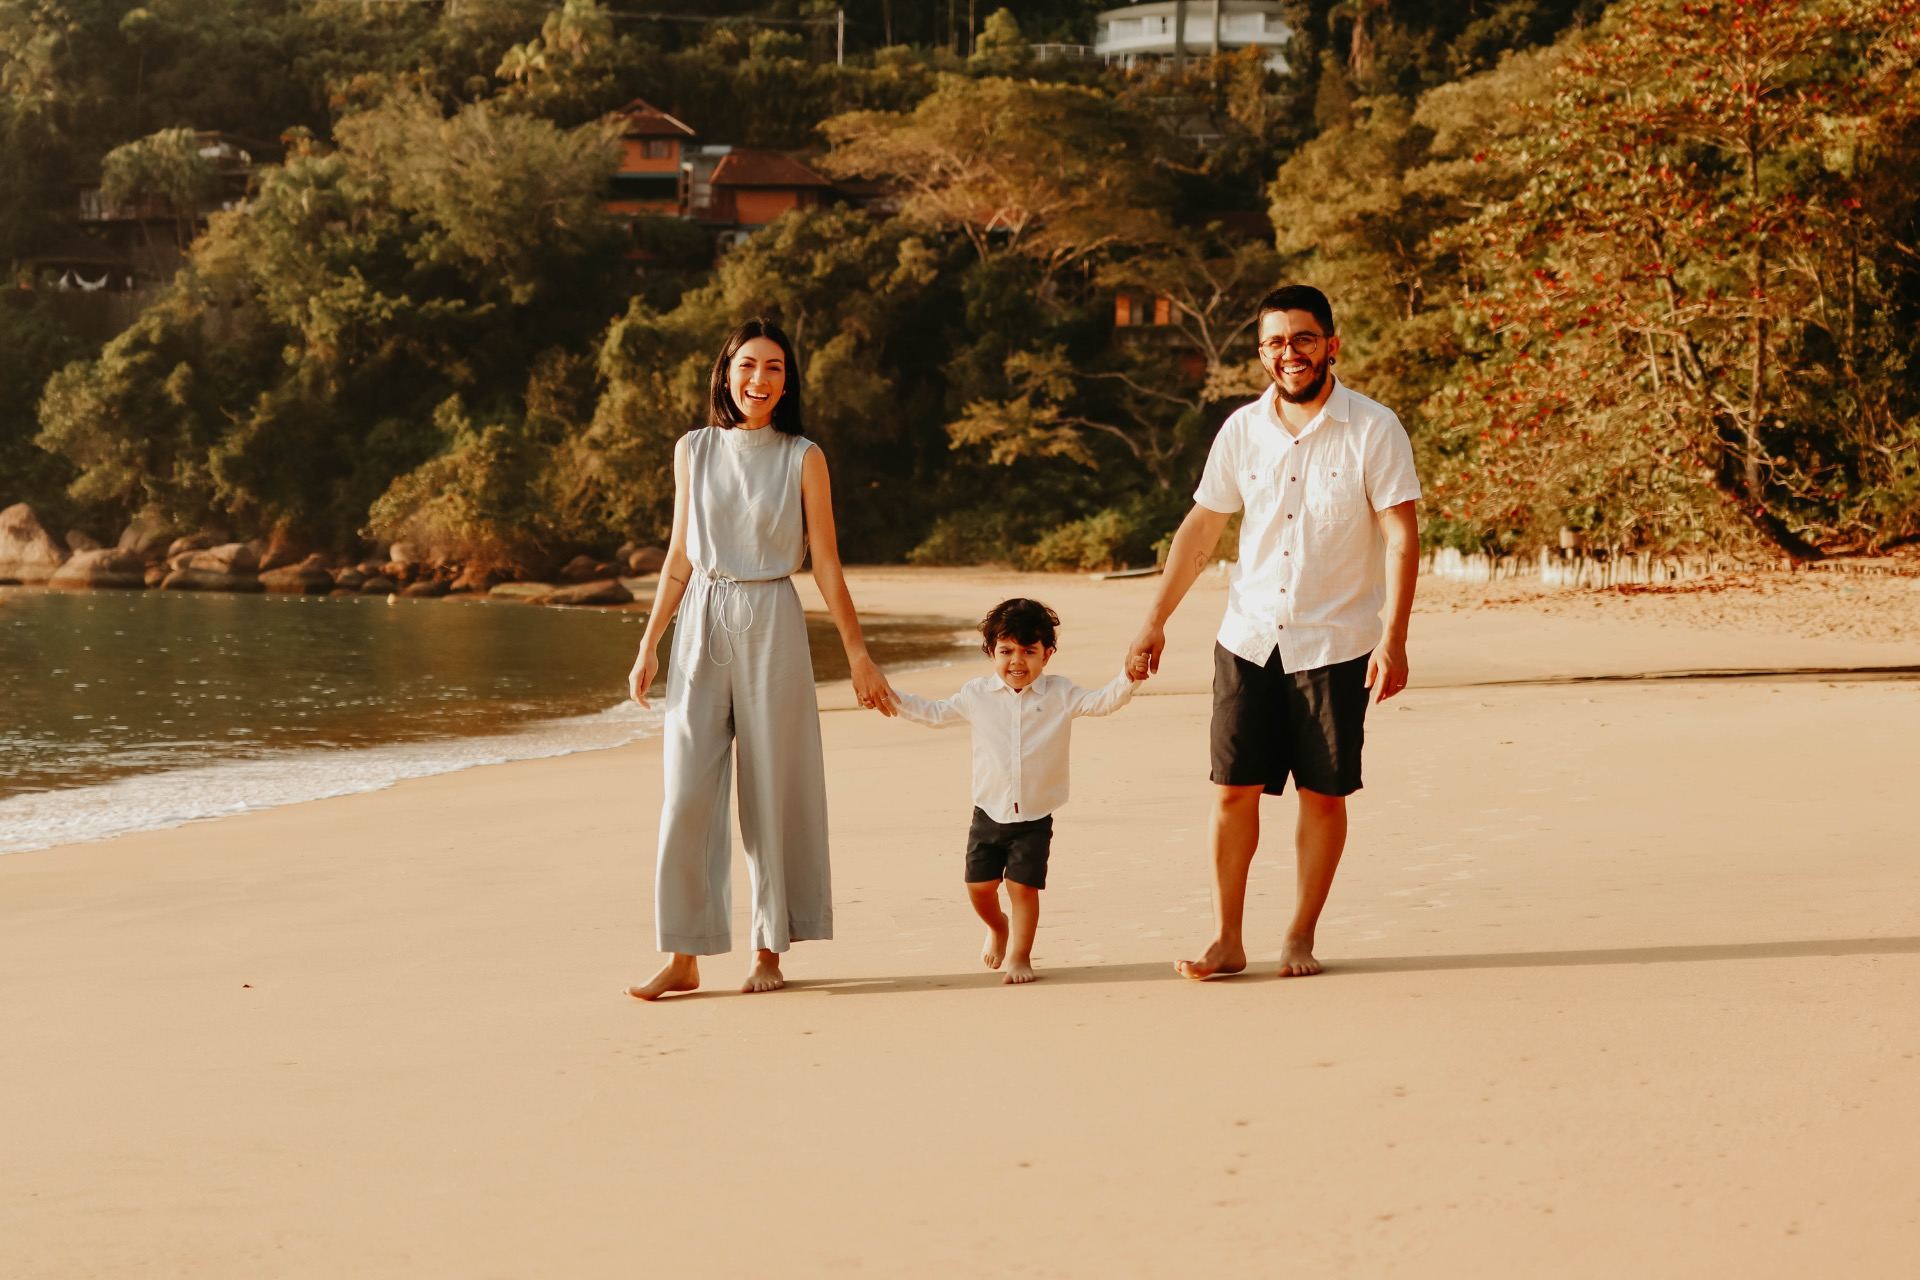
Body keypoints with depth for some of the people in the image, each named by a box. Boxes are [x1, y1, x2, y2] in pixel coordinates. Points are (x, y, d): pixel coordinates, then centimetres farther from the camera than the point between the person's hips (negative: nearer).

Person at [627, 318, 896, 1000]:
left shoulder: (803, 458, 2)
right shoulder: (694, 451, 8)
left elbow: (826, 562, 2)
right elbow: (679, 557, 13)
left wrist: (858, 655, -1)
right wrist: (648, 645, 10)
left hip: (771, 626, -2)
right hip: (701, 623, 2)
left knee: (772, 787, 1)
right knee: (687, 789, -4)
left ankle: (770, 951, 11)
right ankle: (684, 957, 1)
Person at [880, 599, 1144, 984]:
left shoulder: (1059, 694, -3)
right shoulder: (977, 695, 3)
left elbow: (1103, 702, -10)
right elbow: (936, 713, 16)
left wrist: (1129, 678, -28)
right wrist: (892, 699, 8)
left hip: (1035, 818, -2)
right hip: (989, 814, 2)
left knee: (1023, 886, -7)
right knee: (979, 886, 5)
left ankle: (1020, 956, 10)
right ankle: (998, 927, 38)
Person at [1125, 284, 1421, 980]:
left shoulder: (1373, 429, -8)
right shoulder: (1242, 431, 3)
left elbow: (1401, 536, -11)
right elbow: (1201, 528, 12)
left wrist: (1394, 639, -19)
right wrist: (1156, 621, 10)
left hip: (1333, 645, -3)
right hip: (1248, 638, 3)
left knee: (1323, 792, 4)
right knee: (1233, 789, 1)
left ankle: (1301, 936, 16)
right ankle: (1227, 940, 9)